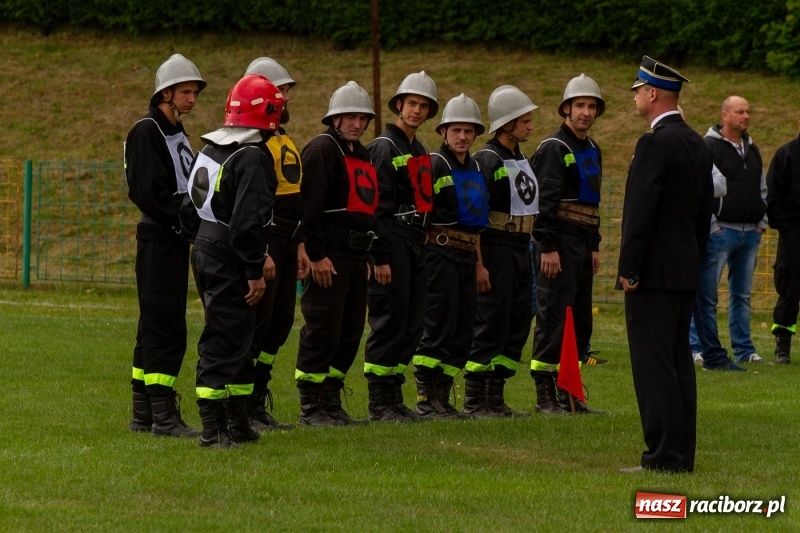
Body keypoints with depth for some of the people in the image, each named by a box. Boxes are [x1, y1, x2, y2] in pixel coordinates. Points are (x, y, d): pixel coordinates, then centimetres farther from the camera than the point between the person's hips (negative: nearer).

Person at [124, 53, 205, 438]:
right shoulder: (147, 132, -10)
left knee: (156, 327, 11)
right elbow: (146, 192, -19)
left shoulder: (177, 134, 19)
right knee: (166, 328, -11)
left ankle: (143, 413, 16)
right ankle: (162, 416, -11)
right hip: (158, 241, -10)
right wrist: (185, 218, -17)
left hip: (176, 240, 10)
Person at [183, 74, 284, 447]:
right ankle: (213, 428, -6)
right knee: (225, 341, -6)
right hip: (229, 262, -10)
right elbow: (249, 220, -22)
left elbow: (190, 206, 17)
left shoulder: (209, 150, 13)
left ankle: (237, 424, 25)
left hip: (205, 251, 10)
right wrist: (255, 270, -19)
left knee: (237, 337, 17)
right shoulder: (253, 158, -17)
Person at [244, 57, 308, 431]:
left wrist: (300, 245, 19)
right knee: (257, 325, -8)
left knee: (280, 324, 10)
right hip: (262, 244, -10)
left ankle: (258, 404, 17)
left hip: (286, 244, 10)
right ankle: (242, 411, -4)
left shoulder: (287, 143, 19)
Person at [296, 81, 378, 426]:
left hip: (355, 256, 9)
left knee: (350, 333, 11)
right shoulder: (322, 150, -10)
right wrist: (316, 255, -20)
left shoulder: (362, 155, 19)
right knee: (322, 332, -7)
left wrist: (367, 255, 21)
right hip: (329, 258, -9)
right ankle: (310, 408, -3)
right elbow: (308, 207, -17)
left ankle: (332, 403, 18)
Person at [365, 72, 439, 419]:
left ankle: (394, 394, 13)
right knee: (389, 321, -7)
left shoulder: (420, 152, 18)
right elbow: (378, 206, -15)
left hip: (416, 243, 9)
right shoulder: (385, 147, -9)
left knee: (412, 322, 8)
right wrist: (380, 257, -19)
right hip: (393, 243, -9)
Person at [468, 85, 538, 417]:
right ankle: (473, 400, -1)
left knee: (519, 323, 9)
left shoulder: (520, 159, 15)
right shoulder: (487, 160, -12)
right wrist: (478, 264, -19)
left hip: (520, 251, 9)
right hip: (495, 250, -9)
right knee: (491, 324, -6)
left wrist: (529, 253, 18)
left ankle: (496, 398, 14)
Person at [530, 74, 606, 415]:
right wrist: (548, 248, -21)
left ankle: (569, 393, 17)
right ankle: (545, 395, -5)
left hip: (582, 245, 9)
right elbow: (544, 201, -17)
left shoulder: (592, 150, 17)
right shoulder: (554, 148, -11)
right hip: (559, 245, -9)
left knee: (581, 320, 10)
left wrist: (595, 246, 20)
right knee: (553, 318, -8)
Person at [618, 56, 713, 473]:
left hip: (654, 271, -9)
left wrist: (629, 268, -16)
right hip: (687, 270, 9)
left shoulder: (655, 144, -15)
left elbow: (641, 209, -19)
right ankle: (682, 453, 13)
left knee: (653, 363, -8)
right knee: (678, 361, 12)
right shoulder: (698, 145, 13)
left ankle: (664, 456, -10)